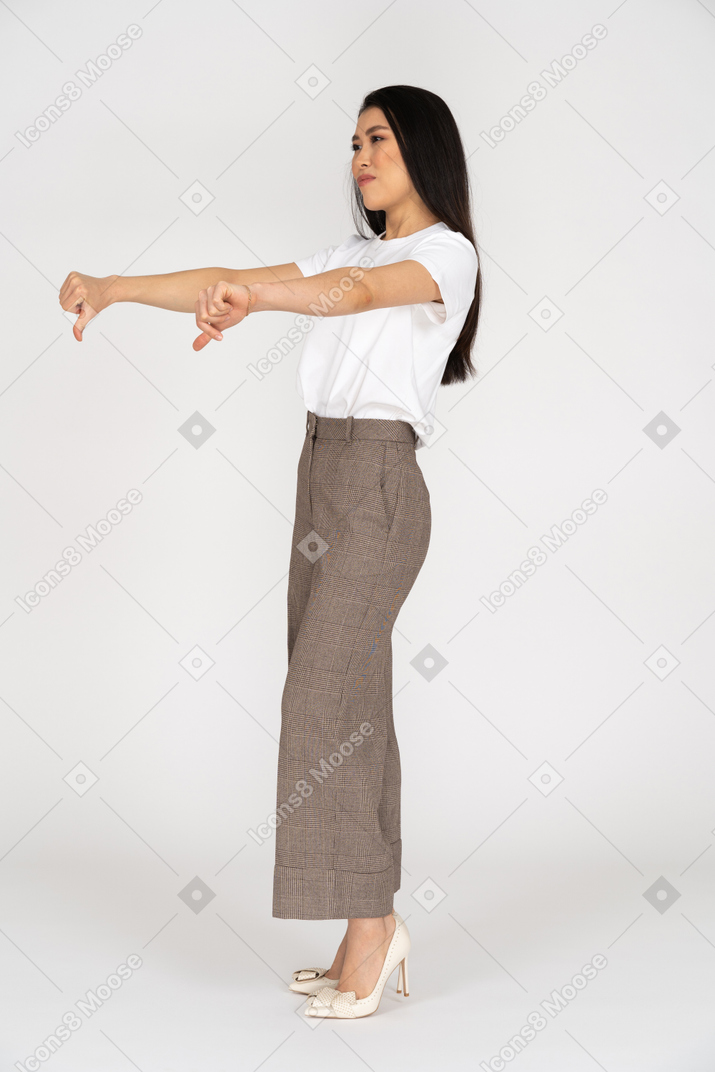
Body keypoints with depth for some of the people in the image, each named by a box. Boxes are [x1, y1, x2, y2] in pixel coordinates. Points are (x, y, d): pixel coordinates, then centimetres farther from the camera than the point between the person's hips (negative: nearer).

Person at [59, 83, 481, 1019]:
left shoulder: (447, 254, -2)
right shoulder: (356, 251, 22)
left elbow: (362, 292, -24)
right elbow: (225, 281, 16)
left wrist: (256, 298, -42)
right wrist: (116, 287, 4)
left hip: (379, 484, -8)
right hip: (322, 477, 8)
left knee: (328, 697, -12)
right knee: (345, 702, 5)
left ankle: (369, 931, -5)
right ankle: (375, 931, 9)